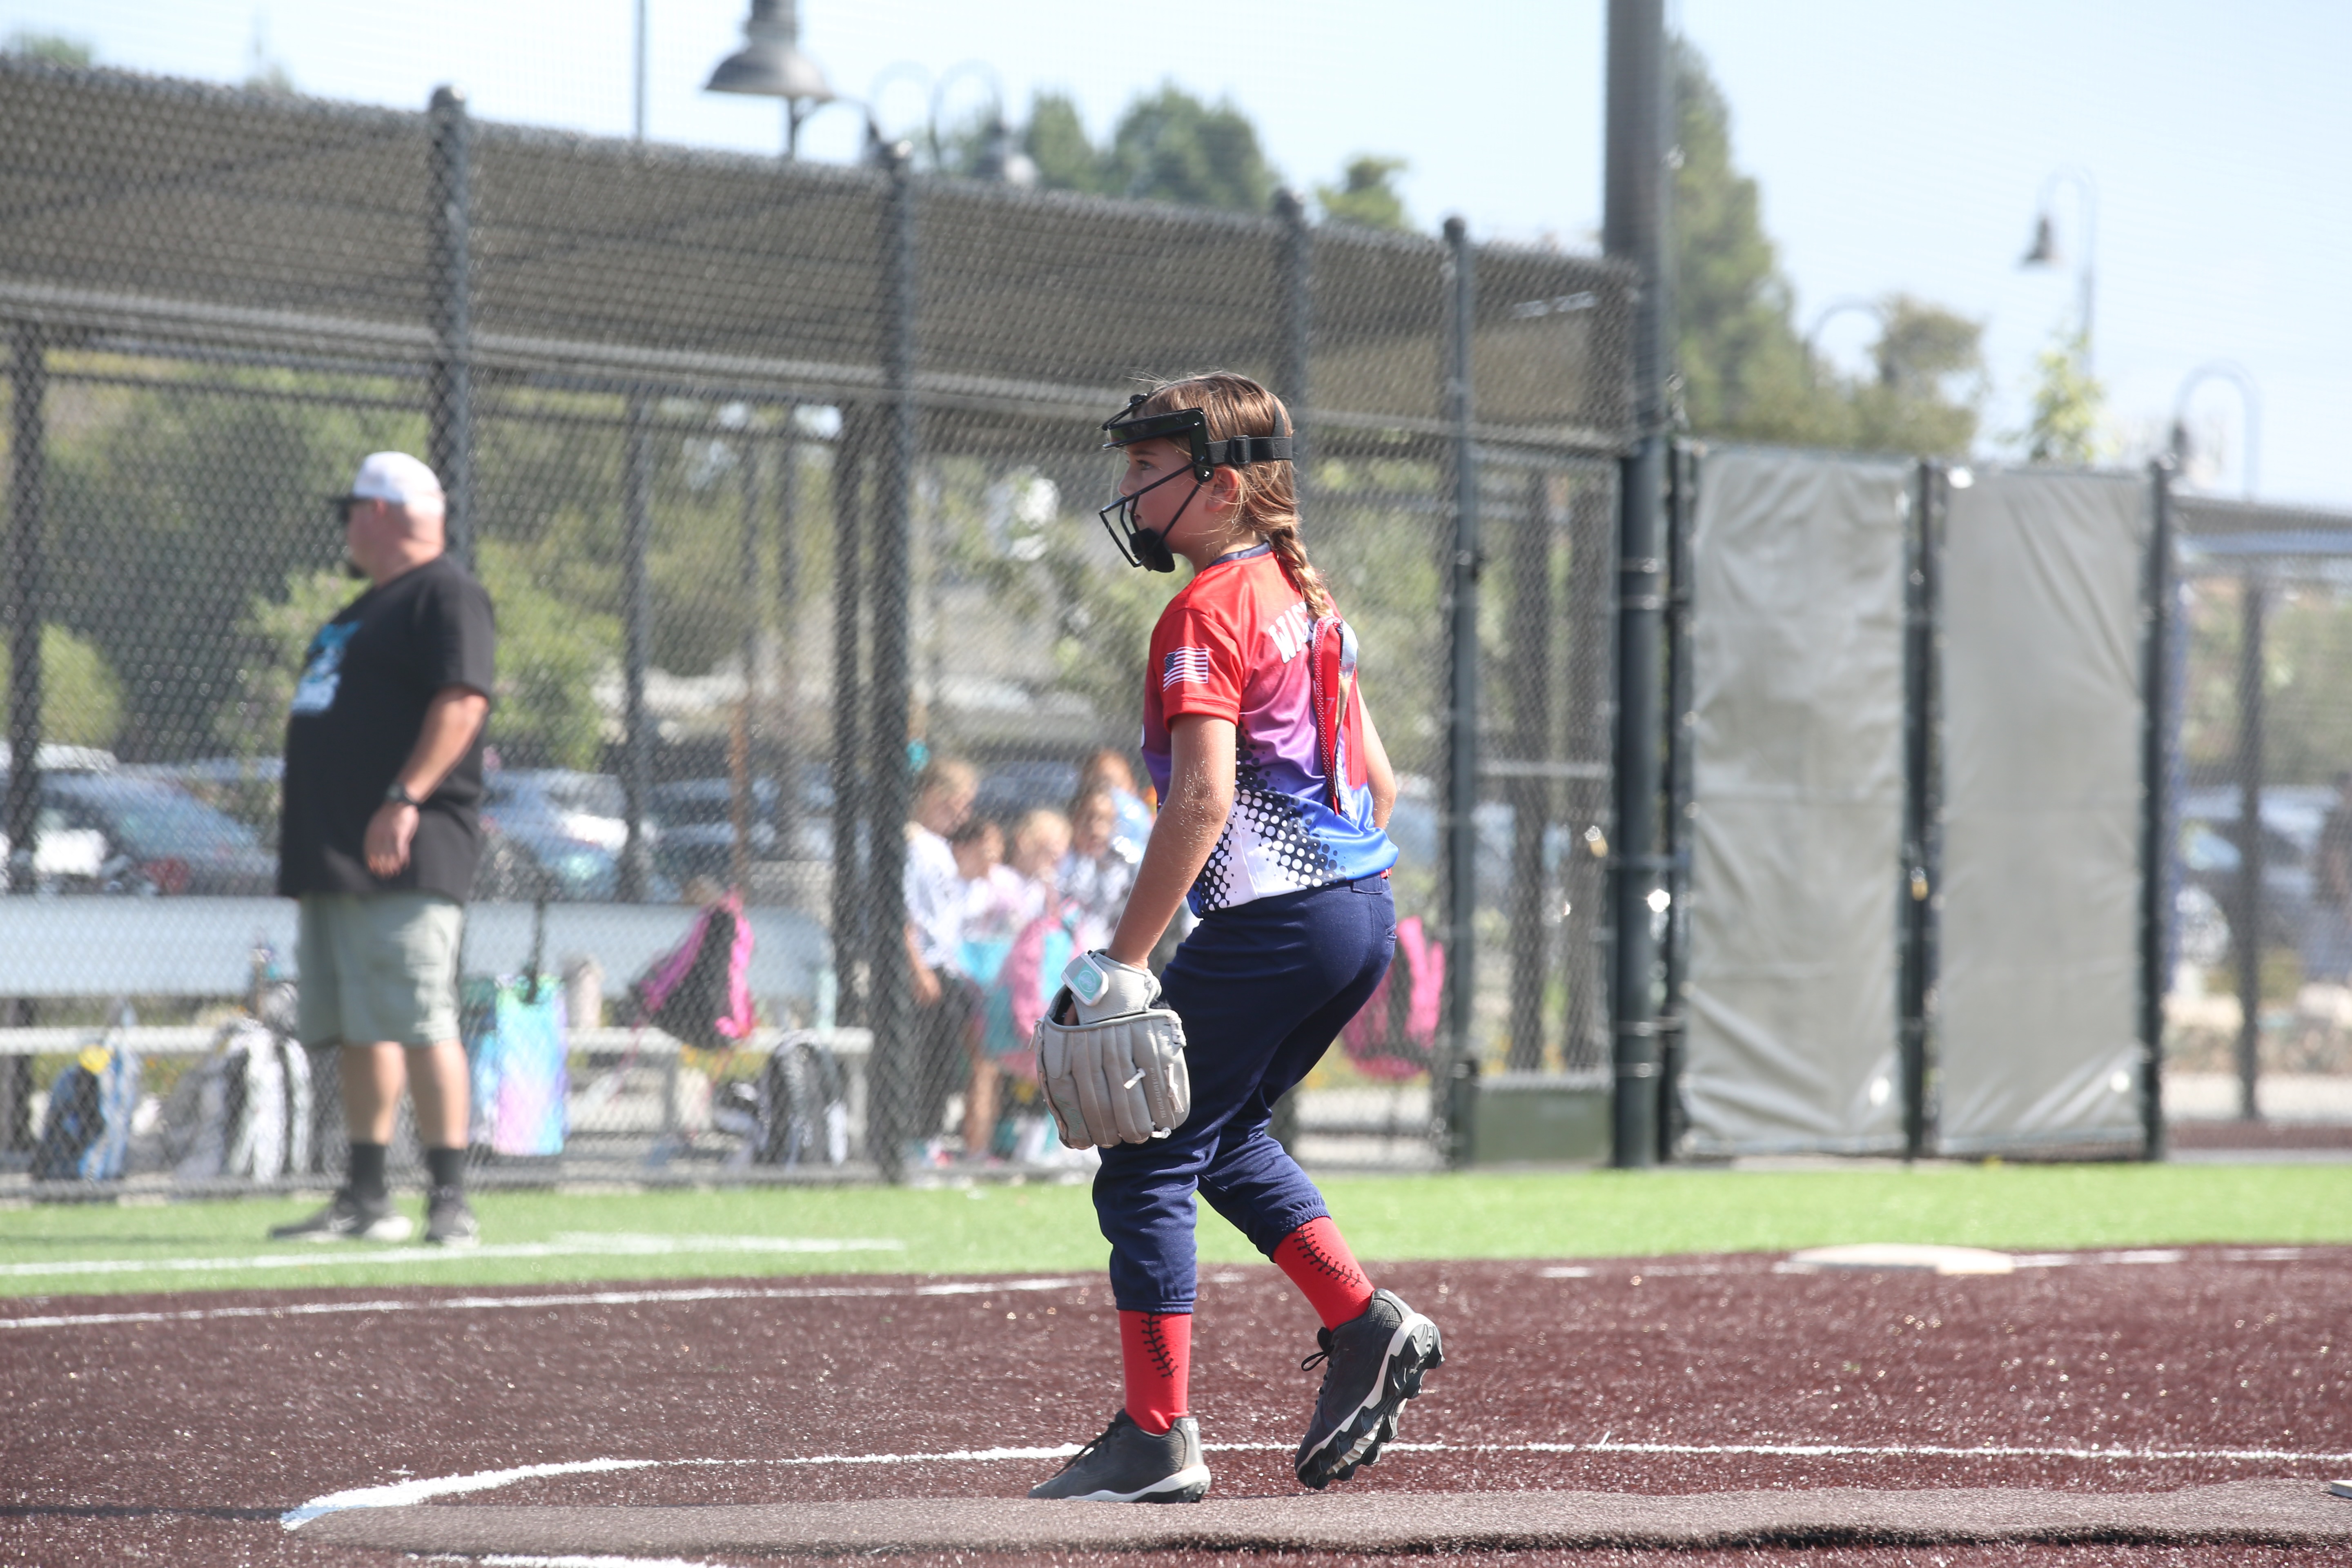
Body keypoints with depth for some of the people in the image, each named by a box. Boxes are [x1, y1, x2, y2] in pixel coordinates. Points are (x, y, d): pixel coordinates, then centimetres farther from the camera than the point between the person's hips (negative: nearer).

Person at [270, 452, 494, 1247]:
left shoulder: (446, 593, -7)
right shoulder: (368, 607, 24)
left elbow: (463, 700, -19)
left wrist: (406, 800, -28)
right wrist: (308, 844, 23)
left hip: (404, 857, -10)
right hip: (333, 855, 10)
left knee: (419, 1023, -15)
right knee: (357, 1030, 11)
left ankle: (451, 1201, -17)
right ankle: (366, 1201, 16)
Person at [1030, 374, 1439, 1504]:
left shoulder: (1207, 613, -12)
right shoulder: (1304, 599, 16)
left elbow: (1203, 798, -21)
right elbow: (1378, 776, 19)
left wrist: (1125, 958, -21)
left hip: (1270, 924, -10)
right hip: (1363, 909, 10)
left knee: (1146, 1166, -3)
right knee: (1227, 1133, 26)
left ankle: (1157, 1438, -5)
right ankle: (1365, 1326, 16)